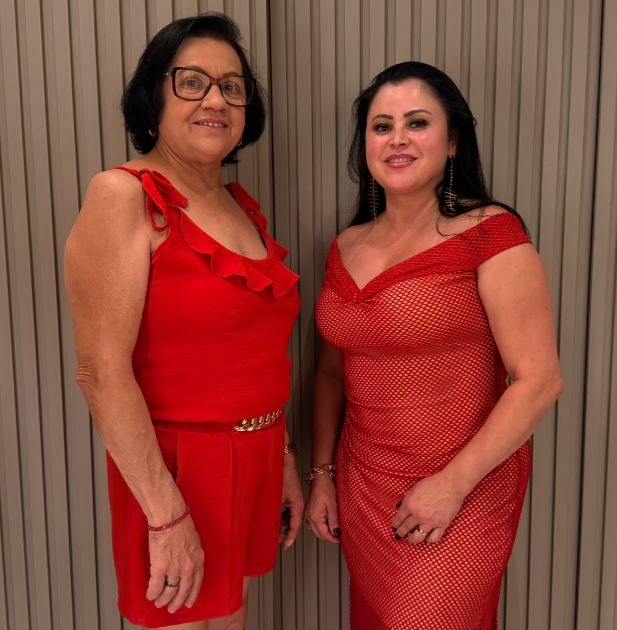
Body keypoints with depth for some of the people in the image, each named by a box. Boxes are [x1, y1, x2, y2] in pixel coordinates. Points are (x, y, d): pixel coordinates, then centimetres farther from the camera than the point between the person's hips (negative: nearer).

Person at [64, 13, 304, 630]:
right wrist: (166, 514, -21)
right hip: (179, 468, -7)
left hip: (255, 461, 7)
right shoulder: (122, 196, -13)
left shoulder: (243, 207, 9)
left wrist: (284, 459, 15)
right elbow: (101, 370, -20)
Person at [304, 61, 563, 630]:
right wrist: (322, 473, 9)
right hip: (362, 492, 5)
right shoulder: (347, 248, 4)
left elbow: (538, 381, -15)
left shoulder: (489, 234, -13)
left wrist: (453, 485, -16)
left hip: (459, 498, -5)